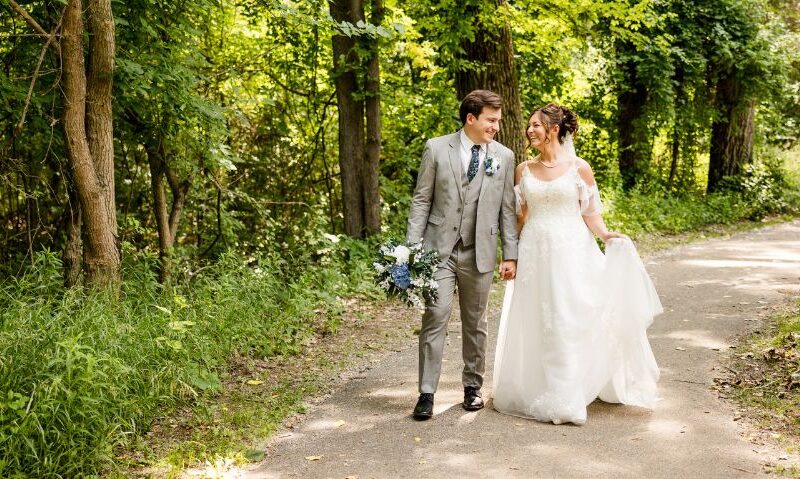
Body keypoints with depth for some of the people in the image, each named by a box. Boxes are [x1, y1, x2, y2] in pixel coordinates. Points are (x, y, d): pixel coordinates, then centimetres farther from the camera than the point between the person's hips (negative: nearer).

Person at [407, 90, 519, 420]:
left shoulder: (504, 157, 5)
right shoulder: (437, 149, -1)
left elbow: (507, 208, 6)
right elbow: (421, 200, 0)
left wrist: (510, 255, 2)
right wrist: (412, 247, -6)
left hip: (479, 253, 2)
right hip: (439, 248, -2)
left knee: (475, 322, 11)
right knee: (435, 317, -7)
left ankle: (473, 386, 26)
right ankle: (426, 393, -1)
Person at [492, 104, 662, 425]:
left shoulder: (579, 168, -2)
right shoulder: (524, 170, 7)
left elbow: (591, 214, -1)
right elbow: (519, 217, 12)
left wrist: (605, 234, -19)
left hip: (572, 253, -3)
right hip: (534, 254, 3)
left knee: (570, 322, -3)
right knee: (536, 324, 5)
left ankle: (567, 397, 4)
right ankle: (536, 392, 19)